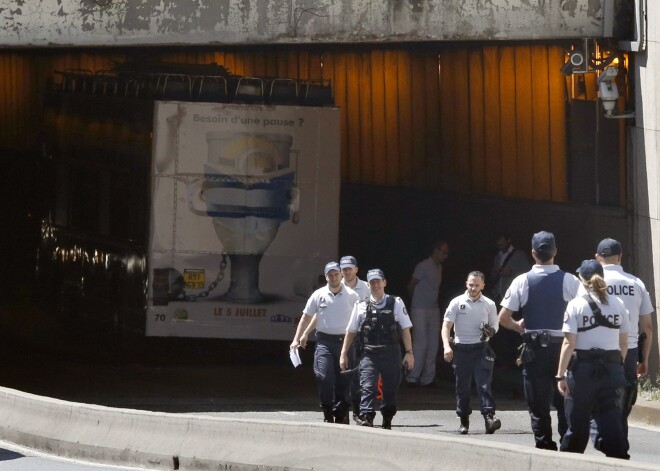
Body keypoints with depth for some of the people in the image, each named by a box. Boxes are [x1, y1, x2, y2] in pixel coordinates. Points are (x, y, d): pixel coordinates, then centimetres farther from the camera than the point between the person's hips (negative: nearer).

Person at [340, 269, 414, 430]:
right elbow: (351, 332, 14)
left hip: (391, 354, 0)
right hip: (369, 354, 0)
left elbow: (405, 329, 5)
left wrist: (409, 352, -2)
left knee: (390, 390, 9)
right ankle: (366, 419, -23)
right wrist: (343, 354, 11)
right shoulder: (361, 306, 8)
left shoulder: (396, 303, 5)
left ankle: (387, 421, 23)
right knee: (368, 388, -15)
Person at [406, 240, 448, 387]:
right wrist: (416, 301, 4)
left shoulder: (439, 267, 13)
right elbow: (411, 286, -7)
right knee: (421, 344, -10)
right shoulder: (424, 266, -12)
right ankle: (413, 377, -5)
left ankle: (428, 378, 10)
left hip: (434, 309, 8)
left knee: (433, 345, 5)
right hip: (420, 310, -8)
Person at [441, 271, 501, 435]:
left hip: (481, 348, -1)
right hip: (461, 348, 1)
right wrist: (446, 346, -17)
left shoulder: (489, 305, 6)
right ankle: (464, 421, 15)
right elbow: (446, 325, -2)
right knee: (462, 386, 6)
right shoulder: (457, 303, 2)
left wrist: (490, 331, -9)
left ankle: (489, 416, -21)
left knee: (484, 383, -13)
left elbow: (495, 326, 16)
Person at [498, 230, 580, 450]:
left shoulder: (522, 281, -5)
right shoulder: (569, 281, -5)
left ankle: (544, 445, 5)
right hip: (563, 346, 0)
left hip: (534, 348, 0)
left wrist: (519, 326, 15)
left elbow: (503, 318, -5)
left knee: (538, 403, 7)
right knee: (565, 401, 9)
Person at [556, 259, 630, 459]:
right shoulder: (617, 304, 4)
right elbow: (624, 343, 7)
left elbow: (569, 343, -11)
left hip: (584, 368, -3)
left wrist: (561, 375, -9)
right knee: (611, 420, 3)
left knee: (577, 421, 6)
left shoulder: (576, 305, -7)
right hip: (611, 368, 3)